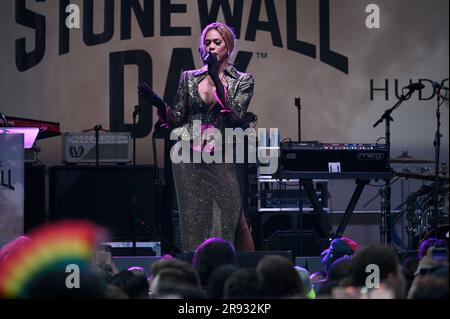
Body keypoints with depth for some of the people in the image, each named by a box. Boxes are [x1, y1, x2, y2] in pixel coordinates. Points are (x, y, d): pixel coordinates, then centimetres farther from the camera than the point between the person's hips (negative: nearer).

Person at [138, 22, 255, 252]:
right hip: (189, 158, 2)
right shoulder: (189, 78, 11)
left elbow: (236, 115, -11)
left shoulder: (242, 81, 5)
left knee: (228, 218, -7)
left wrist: (216, 79, -14)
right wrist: (159, 104, -9)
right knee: (194, 219, 0)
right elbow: (176, 119, 10)